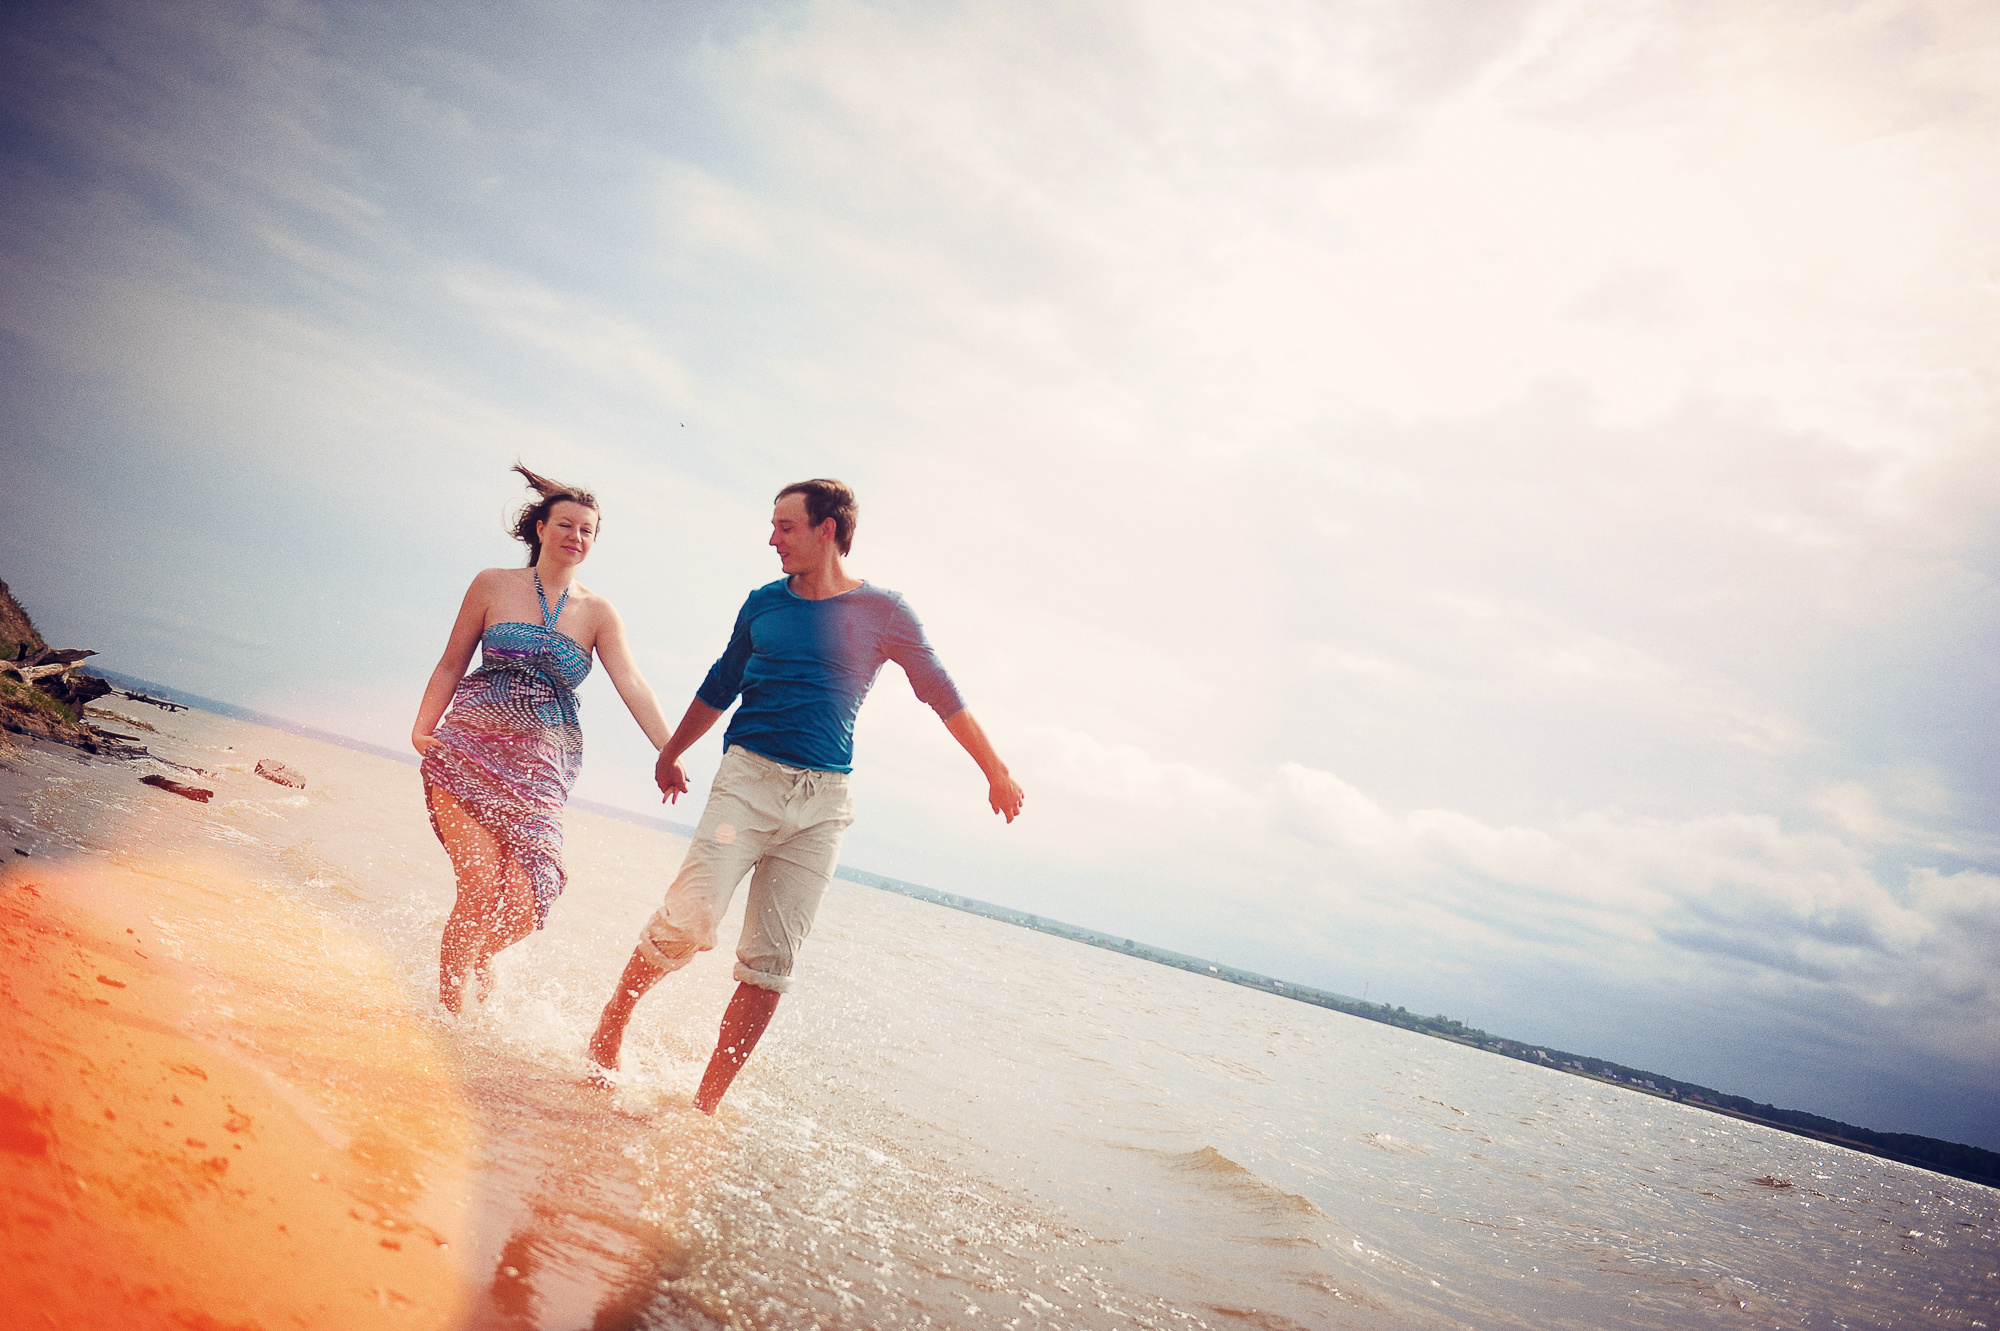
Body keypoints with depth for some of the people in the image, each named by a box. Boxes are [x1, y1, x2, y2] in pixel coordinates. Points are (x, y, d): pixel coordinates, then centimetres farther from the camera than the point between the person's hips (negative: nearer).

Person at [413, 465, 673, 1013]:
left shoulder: (598, 613, 5)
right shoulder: (493, 585, 4)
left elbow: (633, 686, -4)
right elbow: (452, 664, 9)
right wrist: (422, 729, 1)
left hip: (541, 767, 1)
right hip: (469, 751, -1)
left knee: (525, 906, -7)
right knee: (483, 890, -13)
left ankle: (471, 959, 28)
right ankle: (449, 1009, 7)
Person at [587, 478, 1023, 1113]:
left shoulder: (880, 612, 4)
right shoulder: (764, 603, 10)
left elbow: (939, 692, 11)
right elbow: (719, 687, 23)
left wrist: (995, 770, 12)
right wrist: (671, 753, 32)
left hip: (823, 799, 0)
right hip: (748, 776, 1)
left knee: (770, 961, -2)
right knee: (687, 920, -16)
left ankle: (705, 1103, 7)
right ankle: (616, 1014, 12)